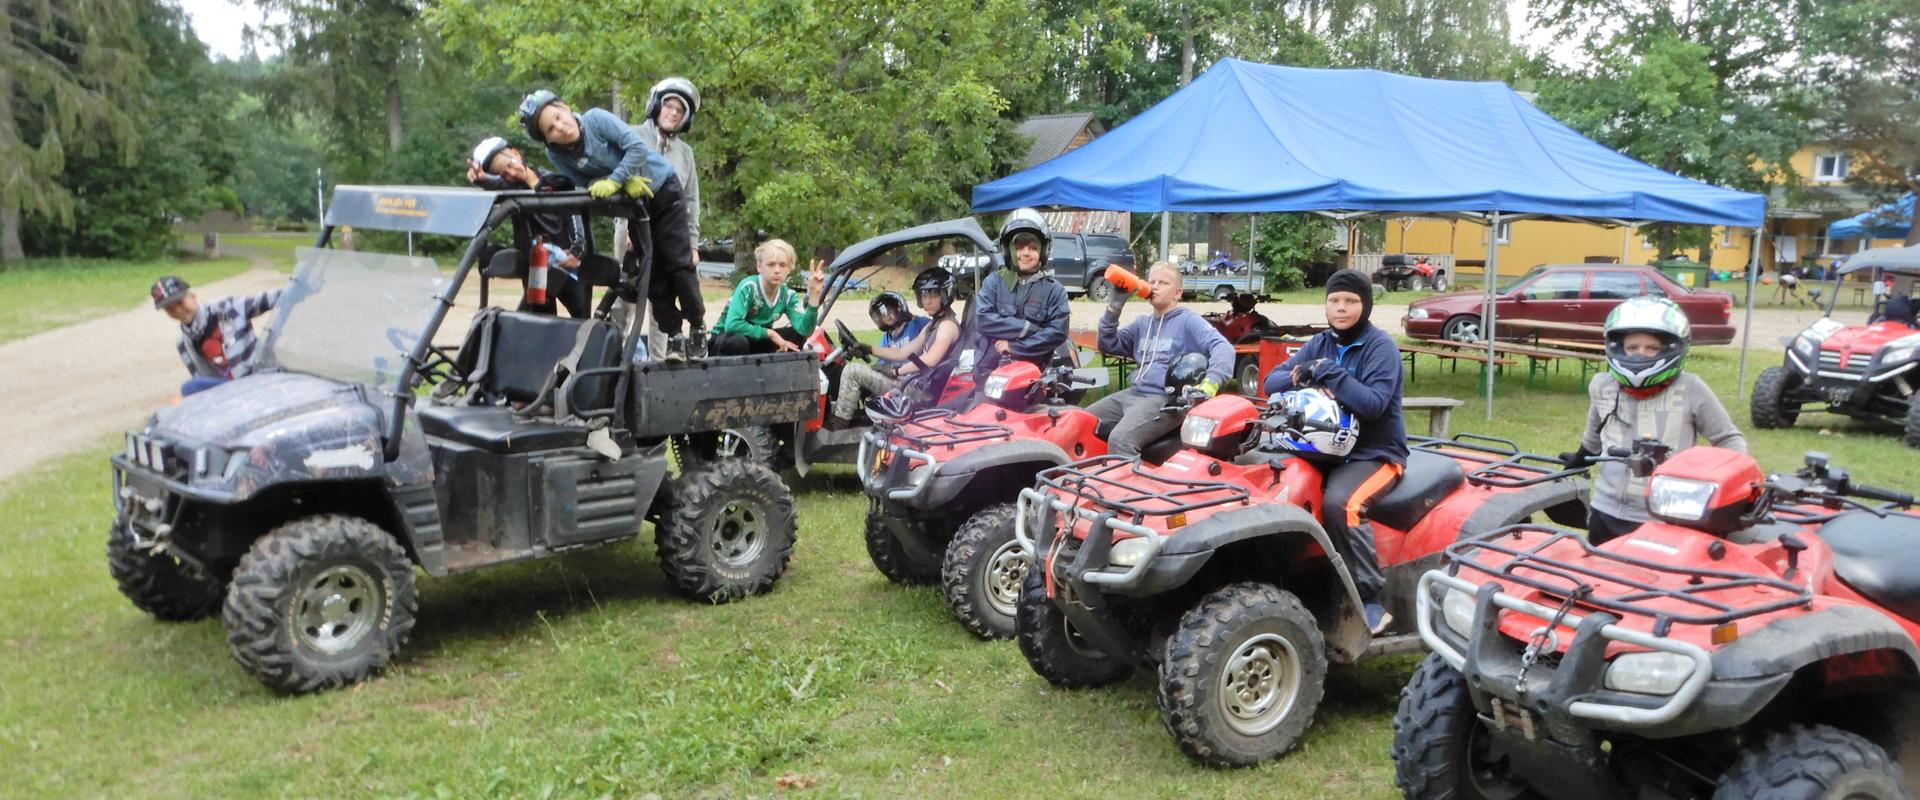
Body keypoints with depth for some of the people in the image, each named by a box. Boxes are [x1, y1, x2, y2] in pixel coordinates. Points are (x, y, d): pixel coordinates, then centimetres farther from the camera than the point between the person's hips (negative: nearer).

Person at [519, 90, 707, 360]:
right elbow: (587, 186, -13)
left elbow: (637, 147, -27)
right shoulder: (556, 155, -12)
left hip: (662, 188, -4)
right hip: (631, 203, 4)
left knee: (678, 261, -6)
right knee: (652, 270, -1)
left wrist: (613, 181, -33)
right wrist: (624, 182, -28)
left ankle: (698, 328, 6)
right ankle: (673, 336, 7)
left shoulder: (596, 118, -22)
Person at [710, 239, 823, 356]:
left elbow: (805, 330, -25)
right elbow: (732, 325, -39)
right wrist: (770, 333, -29)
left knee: (797, 335, -13)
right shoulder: (748, 287, -25)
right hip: (727, 338, -5)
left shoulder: (787, 295, -9)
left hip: (756, 341, 5)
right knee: (737, 342, -40)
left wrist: (814, 293, -35)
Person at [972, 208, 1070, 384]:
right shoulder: (994, 281, 6)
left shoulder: (1054, 290, 3)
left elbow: (1057, 332, -9)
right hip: (990, 370, 1)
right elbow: (983, 320, -7)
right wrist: (1028, 328, -13)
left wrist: (1015, 346, -15)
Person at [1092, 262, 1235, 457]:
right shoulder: (1142, 323, 21)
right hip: (1133, 393, 8)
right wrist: (1114, 307, 4)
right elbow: (1108, 346, 17)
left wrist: (1210, 384, -34)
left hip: (1167, 399, -8)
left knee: (1120, 439, -31)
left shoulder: (1188, 322, -2)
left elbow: (1223, 348, -15)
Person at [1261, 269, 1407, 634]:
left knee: (1339, 503, -34)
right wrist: (1299, 376, -19)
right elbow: (1272, 381, 2)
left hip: (1374, 453, -6)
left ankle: (1370, 602, -23)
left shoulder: (1381, 347, -9)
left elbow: (1374, 403, -24)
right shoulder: (1321, 343, 10)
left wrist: (1328, 374, -25)